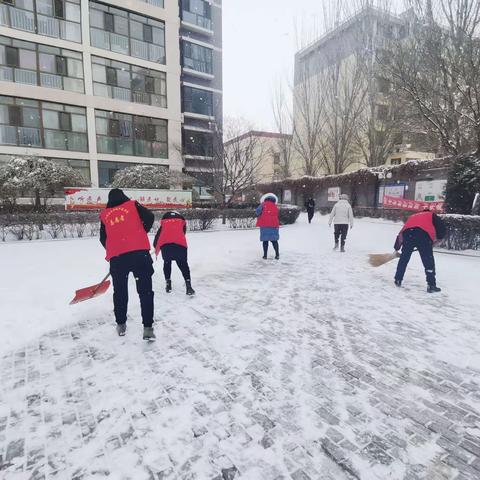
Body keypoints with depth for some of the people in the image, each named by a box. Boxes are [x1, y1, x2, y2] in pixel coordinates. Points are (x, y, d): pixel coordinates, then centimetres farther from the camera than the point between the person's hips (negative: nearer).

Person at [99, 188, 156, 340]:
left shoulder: (104, 214, 18)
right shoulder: (133, 204, 11)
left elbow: (103, 238, 17)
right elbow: (149, 217, -1)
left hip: (116, 256, 3)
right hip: (139, 251, -2)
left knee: (120, 291, 18)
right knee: (145, 291, 0)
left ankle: (121, 324, 26)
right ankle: (148, 327, -5)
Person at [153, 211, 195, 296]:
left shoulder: (164, 222, 27)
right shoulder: (182, 221, 27)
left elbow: (158, 234, 27)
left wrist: (156, 247, 41)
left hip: (165, 244, 1)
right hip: (180, 244, -1)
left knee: (167, 263, 22)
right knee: (183, 265, 6)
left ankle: (168, 284, 20)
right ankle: (188, 286, -5)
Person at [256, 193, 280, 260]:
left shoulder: (263, 204, 1)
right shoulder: (275, 207, 11)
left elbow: (257, 211, -11)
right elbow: (276, 217, 12)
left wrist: (259, 216, 7)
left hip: (264, 225, -2)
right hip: (274, 225, 3)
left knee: (265, 240, 4)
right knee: (274, 240, 10)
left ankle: (265, 255, 5)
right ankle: (277, 255, 6)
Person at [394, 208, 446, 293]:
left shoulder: (413, 216, 38)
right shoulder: (432, 215, 29)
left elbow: (401, 232, 33)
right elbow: (442, 228, 11)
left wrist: (397, 248, 37)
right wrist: (439, 237, 29)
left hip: (408, 233, 3)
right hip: (423, 234, -3)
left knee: (404, 258, 18)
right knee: (429, 262, 5)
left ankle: (398, 280, 25)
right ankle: (431, 285, 3)